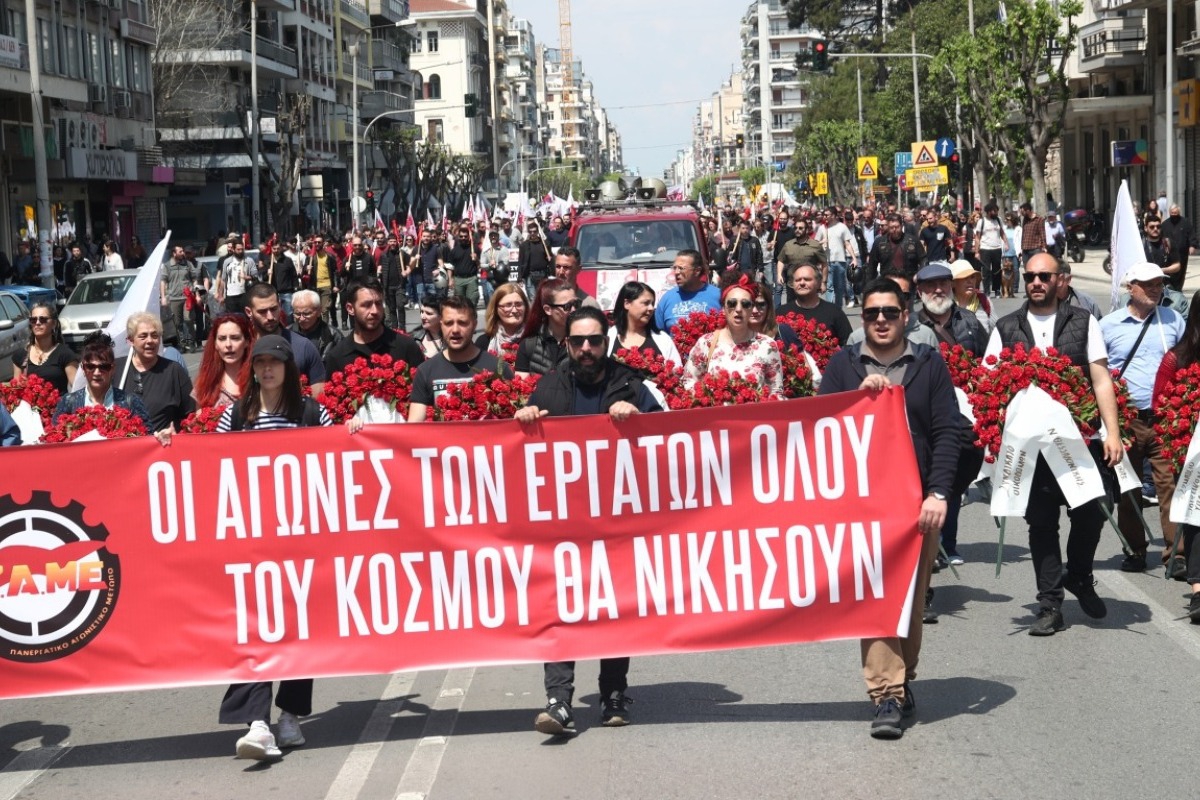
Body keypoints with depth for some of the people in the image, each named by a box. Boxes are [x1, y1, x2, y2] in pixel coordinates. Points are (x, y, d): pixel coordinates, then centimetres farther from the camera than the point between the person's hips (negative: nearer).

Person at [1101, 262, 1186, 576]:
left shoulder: (1173, 320, 10)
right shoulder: (1109, 325, 5)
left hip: (1166, 418, 0)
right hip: (1125, 419, 0)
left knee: (1170, 482, -8)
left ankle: (1175, 554, -6)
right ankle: (1135, 551, 18)